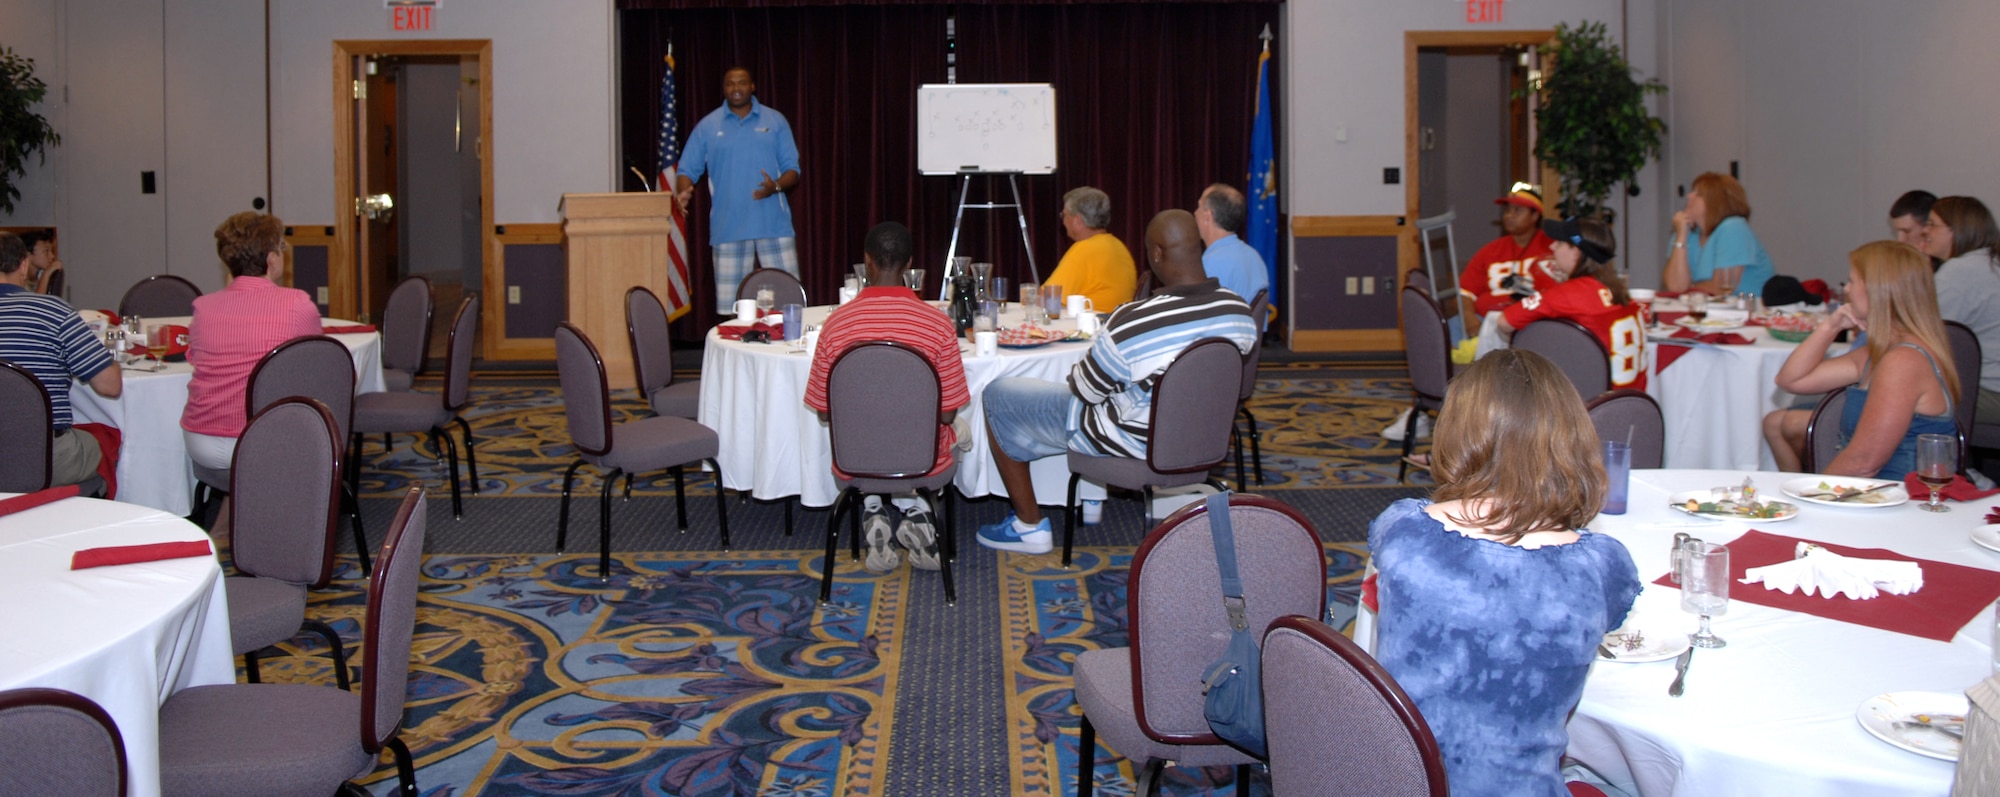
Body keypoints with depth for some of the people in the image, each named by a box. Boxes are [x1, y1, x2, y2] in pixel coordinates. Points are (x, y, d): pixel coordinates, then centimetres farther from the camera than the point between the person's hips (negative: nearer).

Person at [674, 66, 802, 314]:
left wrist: (776, 186, -14)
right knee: (729, 303, -1)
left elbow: (792, 169, 8)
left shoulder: (775, 121, 10)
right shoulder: (707, 126, 9)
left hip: (774, 226, 0)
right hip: (728, 228, 0)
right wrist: (683, 192, -15)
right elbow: (688, 170, 7)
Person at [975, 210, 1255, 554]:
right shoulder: (1240, 312, -14)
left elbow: (1085, 389, -18)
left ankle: (1029, 527, 18)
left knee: (997, 396, 10)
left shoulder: (1133, 322, -33)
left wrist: (1076, 373, 6)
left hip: (1131, 442, -7)